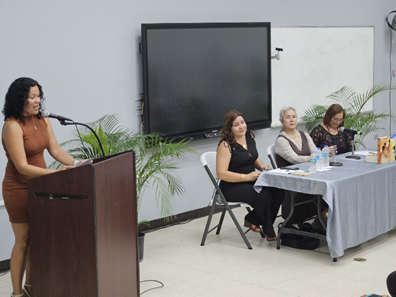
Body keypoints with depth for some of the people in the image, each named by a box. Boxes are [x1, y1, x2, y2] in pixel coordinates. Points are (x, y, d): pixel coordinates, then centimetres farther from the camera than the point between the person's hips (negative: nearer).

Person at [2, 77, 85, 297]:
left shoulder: (42, 121, 3)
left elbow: (56, 150, 4)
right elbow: (22, 167, -23)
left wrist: (76, 163, -13)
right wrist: (55, 172, -30)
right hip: (19, 190, -6)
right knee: (23, 241, 2)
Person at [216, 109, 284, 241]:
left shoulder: (250, 136, 8)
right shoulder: (225, 145, -14)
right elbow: (221, 173, -19)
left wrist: (263, 167, 3)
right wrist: (246, 177, -23)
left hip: (251, 181, 7)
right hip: (232, 187, -7)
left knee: (278, 191, -19)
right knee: (263, 196, -31)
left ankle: (252, 220, 1)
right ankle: (269, 234, -10)